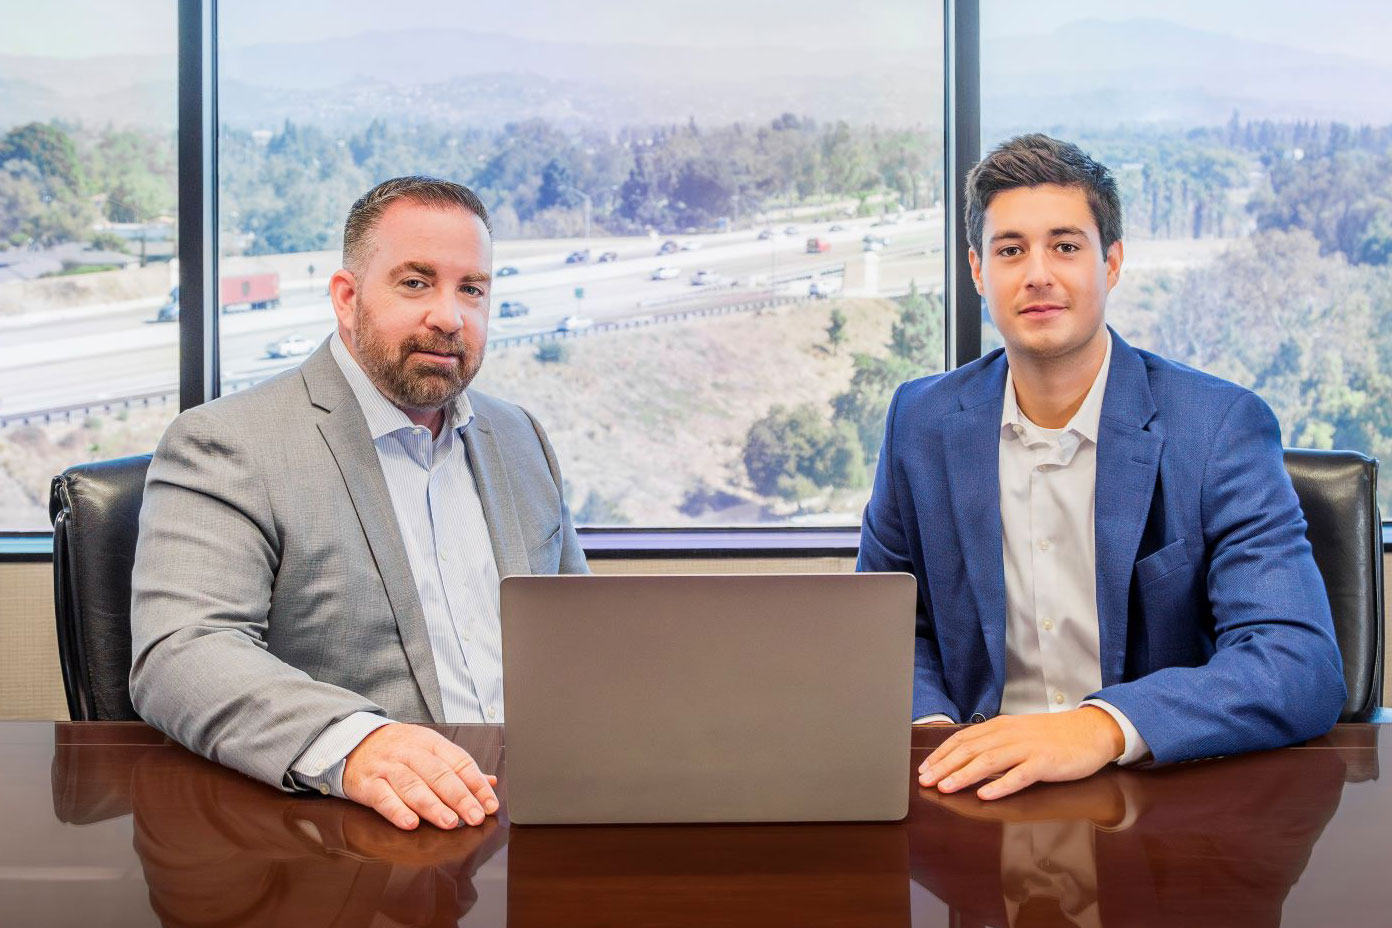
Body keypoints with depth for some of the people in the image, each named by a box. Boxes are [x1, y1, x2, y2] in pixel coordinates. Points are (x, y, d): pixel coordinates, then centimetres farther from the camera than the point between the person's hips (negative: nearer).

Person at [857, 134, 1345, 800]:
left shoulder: (1222, 428, -8)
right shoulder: (922, 422, 2)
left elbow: (1303, 665, -17)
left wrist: (1103, 727, -32)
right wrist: (932, 725, -8)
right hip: (981, 789, 2)